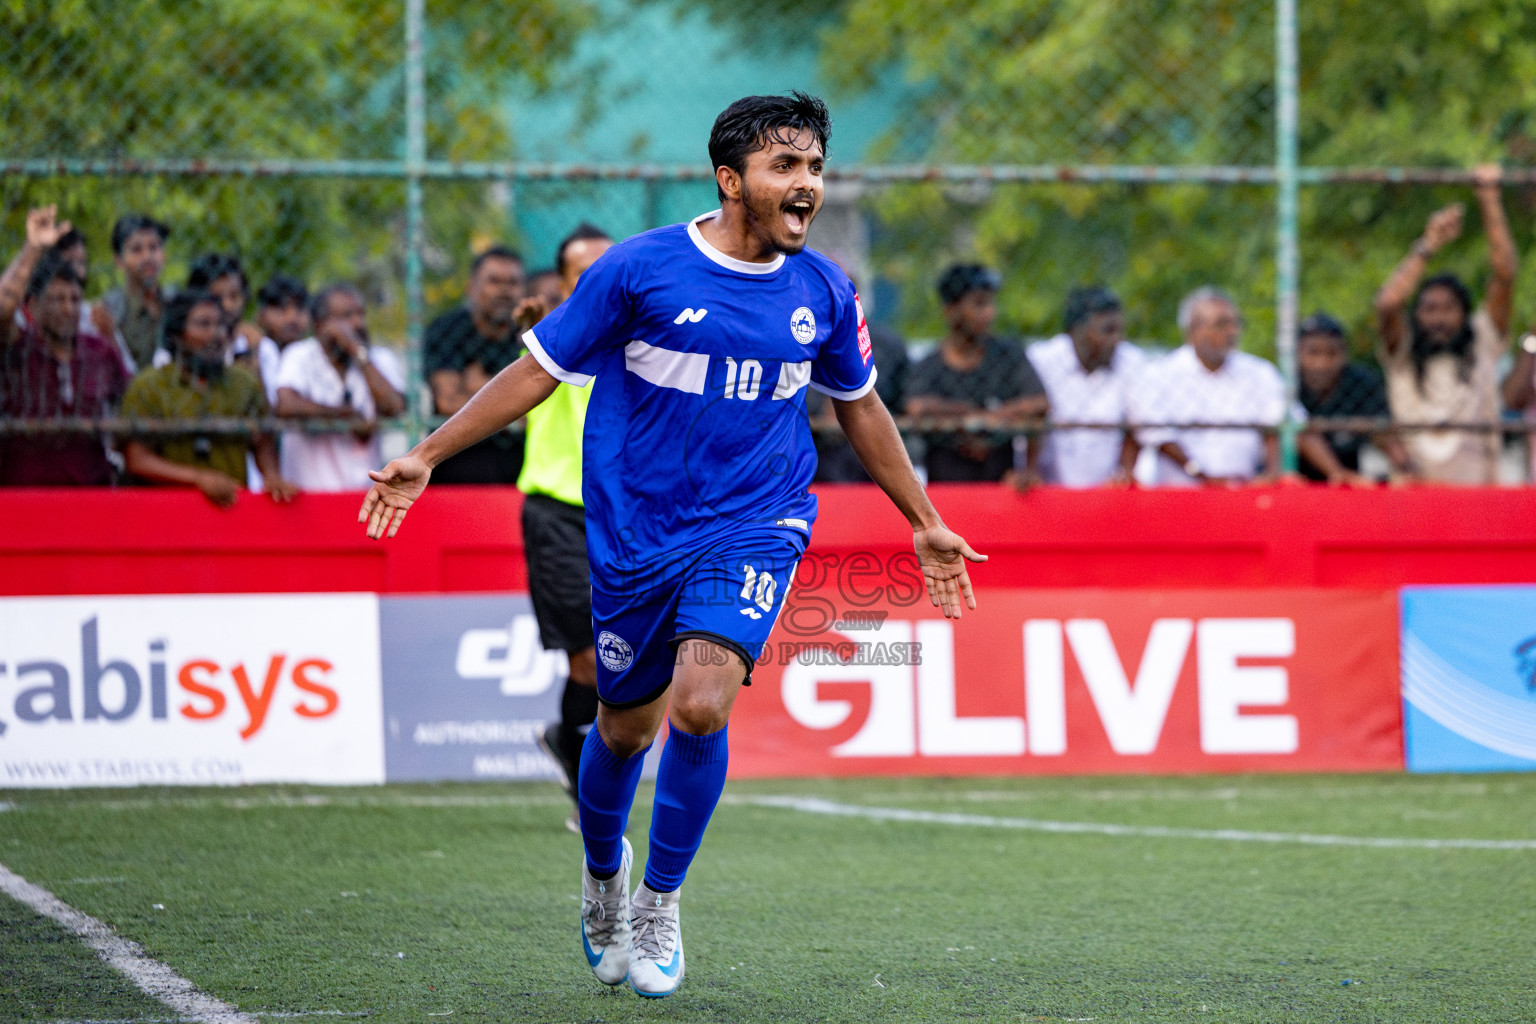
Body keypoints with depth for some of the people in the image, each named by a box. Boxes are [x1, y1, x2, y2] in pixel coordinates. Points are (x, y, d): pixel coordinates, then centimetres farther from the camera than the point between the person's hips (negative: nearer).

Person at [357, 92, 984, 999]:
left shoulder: (825, 292, 1)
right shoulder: (640, 269, -10)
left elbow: (861, 406, 18)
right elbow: (540, 370, -2)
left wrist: (926, 525, 22)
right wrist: (426, 456, -5)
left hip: (754, 529, 1)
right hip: (636, 533, -1)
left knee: (701, 704, -21)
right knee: (626, 729, 10)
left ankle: (659, 902, 1)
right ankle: (602, 873, 43)